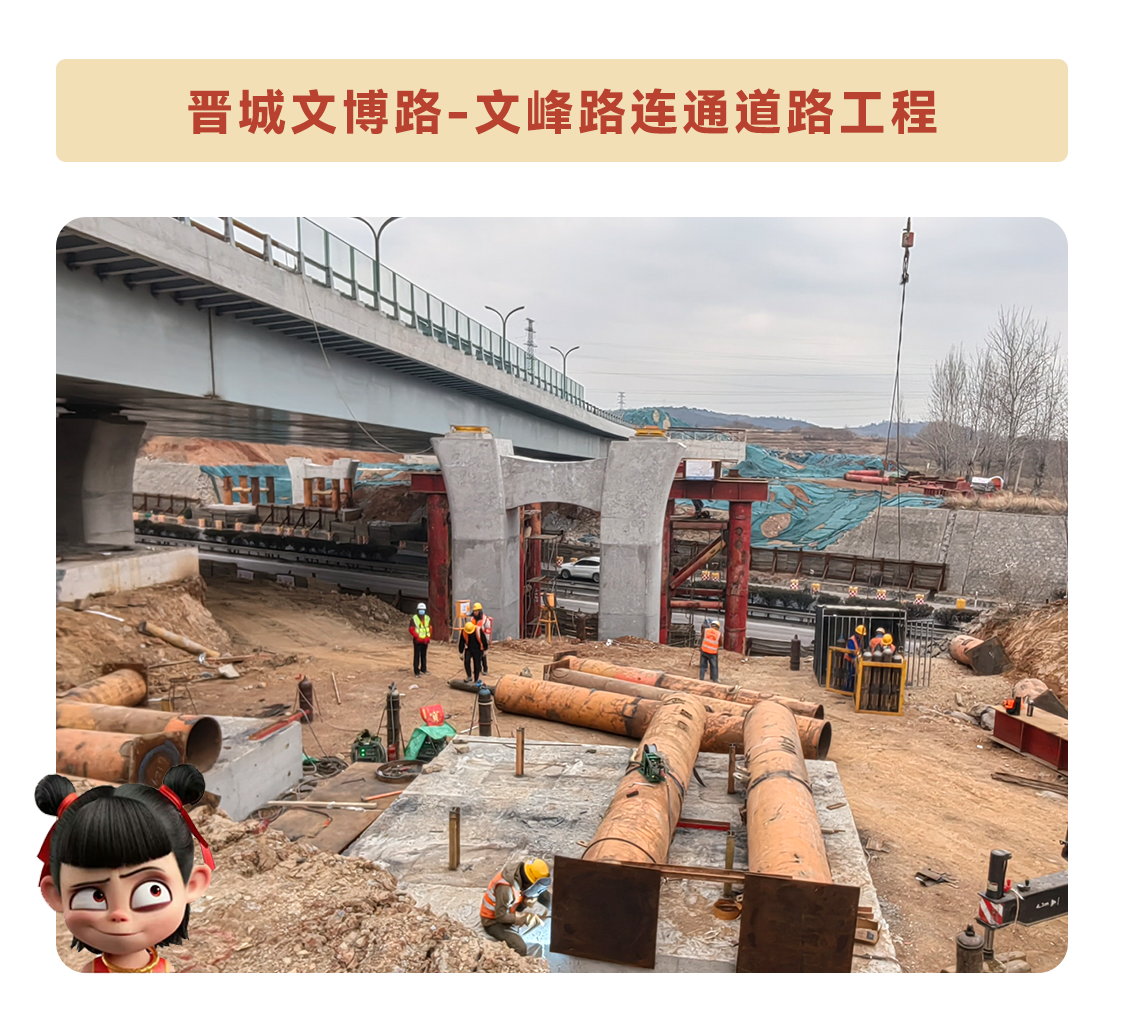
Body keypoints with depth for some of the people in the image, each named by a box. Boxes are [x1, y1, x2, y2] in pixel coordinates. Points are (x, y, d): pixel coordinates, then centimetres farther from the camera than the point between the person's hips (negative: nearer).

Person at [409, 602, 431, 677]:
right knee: (417, 656, -4)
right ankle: (416, 672, -1)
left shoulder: (427, 618, 6)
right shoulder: (414, 619, -7)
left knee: (424, 655, 14)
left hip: (425, 641, 4)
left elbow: (430, 629, 8)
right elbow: (411, 629, -11)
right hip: (417, 641, -4)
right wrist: (417, 637, -18)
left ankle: (423, 669, 26)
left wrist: (428, 638, -3)